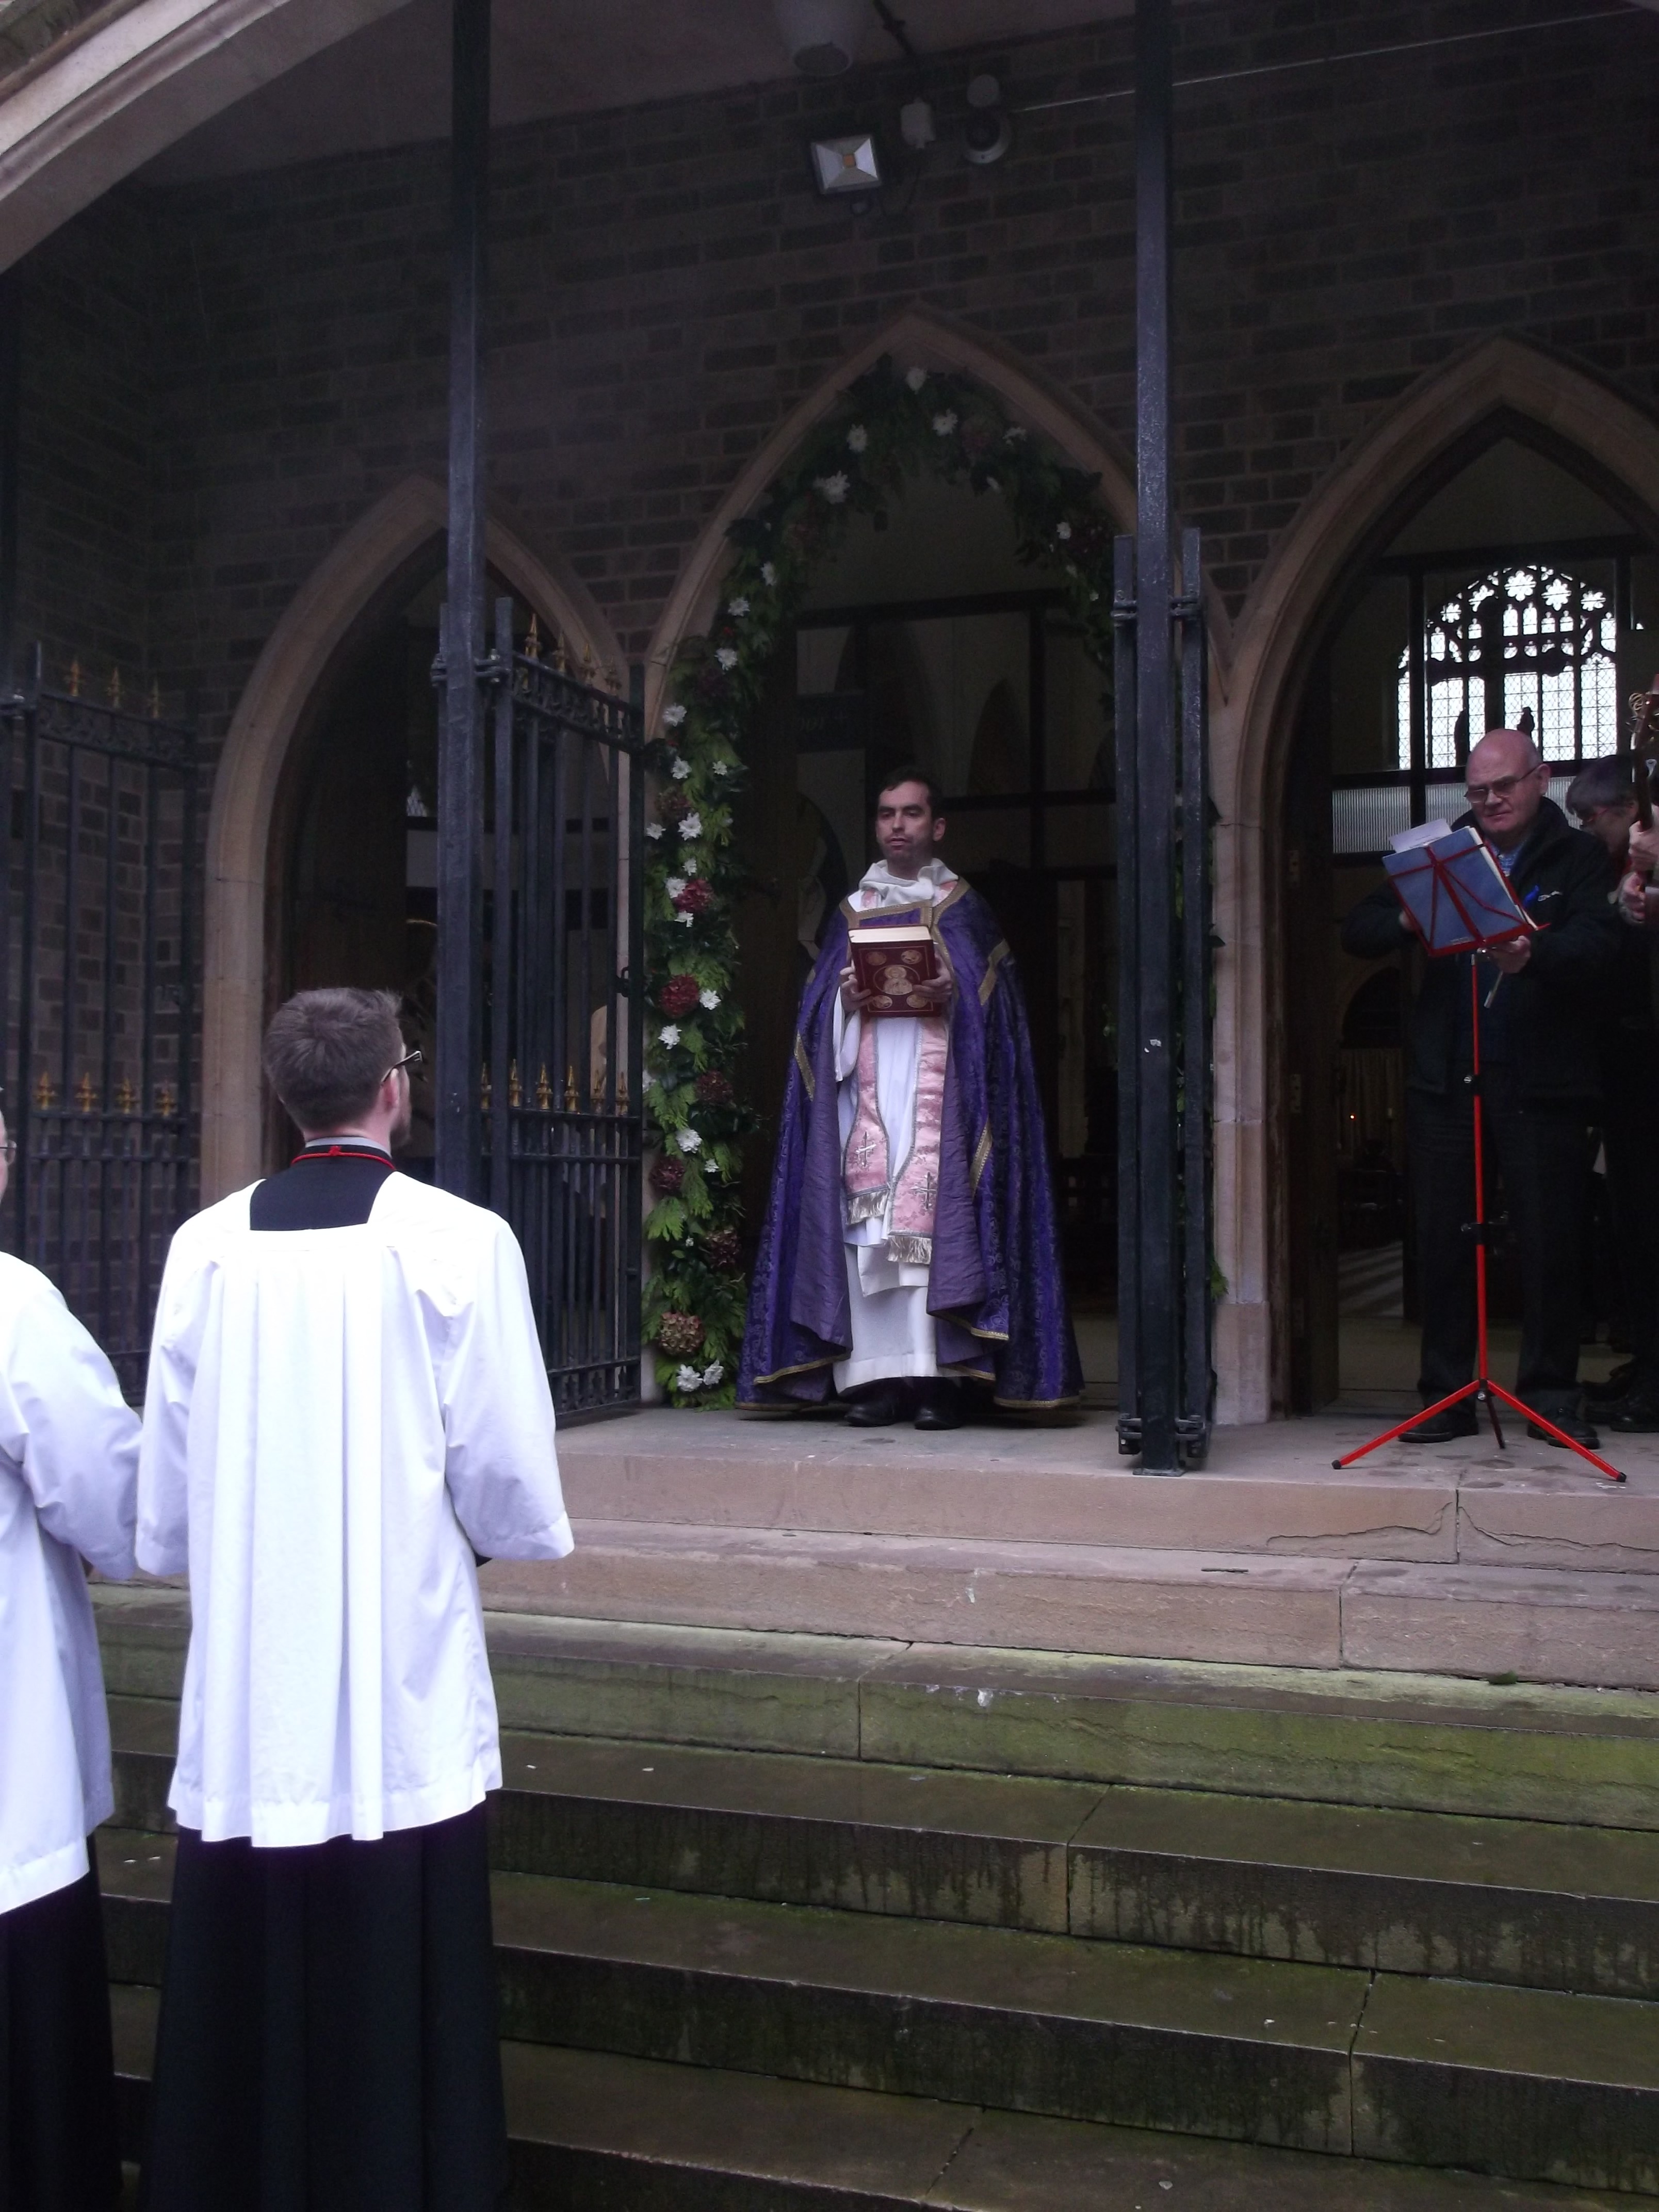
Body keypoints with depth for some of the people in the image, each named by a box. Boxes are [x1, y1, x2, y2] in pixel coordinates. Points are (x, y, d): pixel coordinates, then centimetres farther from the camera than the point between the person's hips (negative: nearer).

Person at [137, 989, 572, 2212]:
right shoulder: (459, 1240, -9)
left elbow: (163, 1509, 3)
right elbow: (512, 1490, -8)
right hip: (399, 1707, -3)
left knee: (243, 2010, 14)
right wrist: (510, 1531, 14)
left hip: (240, 1714, 3)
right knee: (396, 2015, 9)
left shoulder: (207, 1245, -1)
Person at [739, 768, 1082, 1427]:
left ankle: (938, 1378, -11)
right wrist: (847, 999, -7)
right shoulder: (852, 913, 19)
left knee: (936, 1217, -11)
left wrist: (956, 996, -14)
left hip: (937, 1091, -2)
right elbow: (817, 1006, 14)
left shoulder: (965, 912, 12)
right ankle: (876, 1378, -6)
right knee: (865, 1220, -7)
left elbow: (997, 1005, 5)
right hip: (866, 1093, 2)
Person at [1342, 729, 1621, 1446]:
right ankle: (1446, 1396, 12)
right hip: (1444, 1077, 3)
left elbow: (1597, 944, -13)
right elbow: (1356, 932, 8)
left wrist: (1533, 953, -34)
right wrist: (1407, 920, -13)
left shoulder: (1578, 859, 5)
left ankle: (1551, 1394, 13)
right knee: (1442, 1239, 4)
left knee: (1548, 1239, 0)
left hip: (1540, 1081, -2)